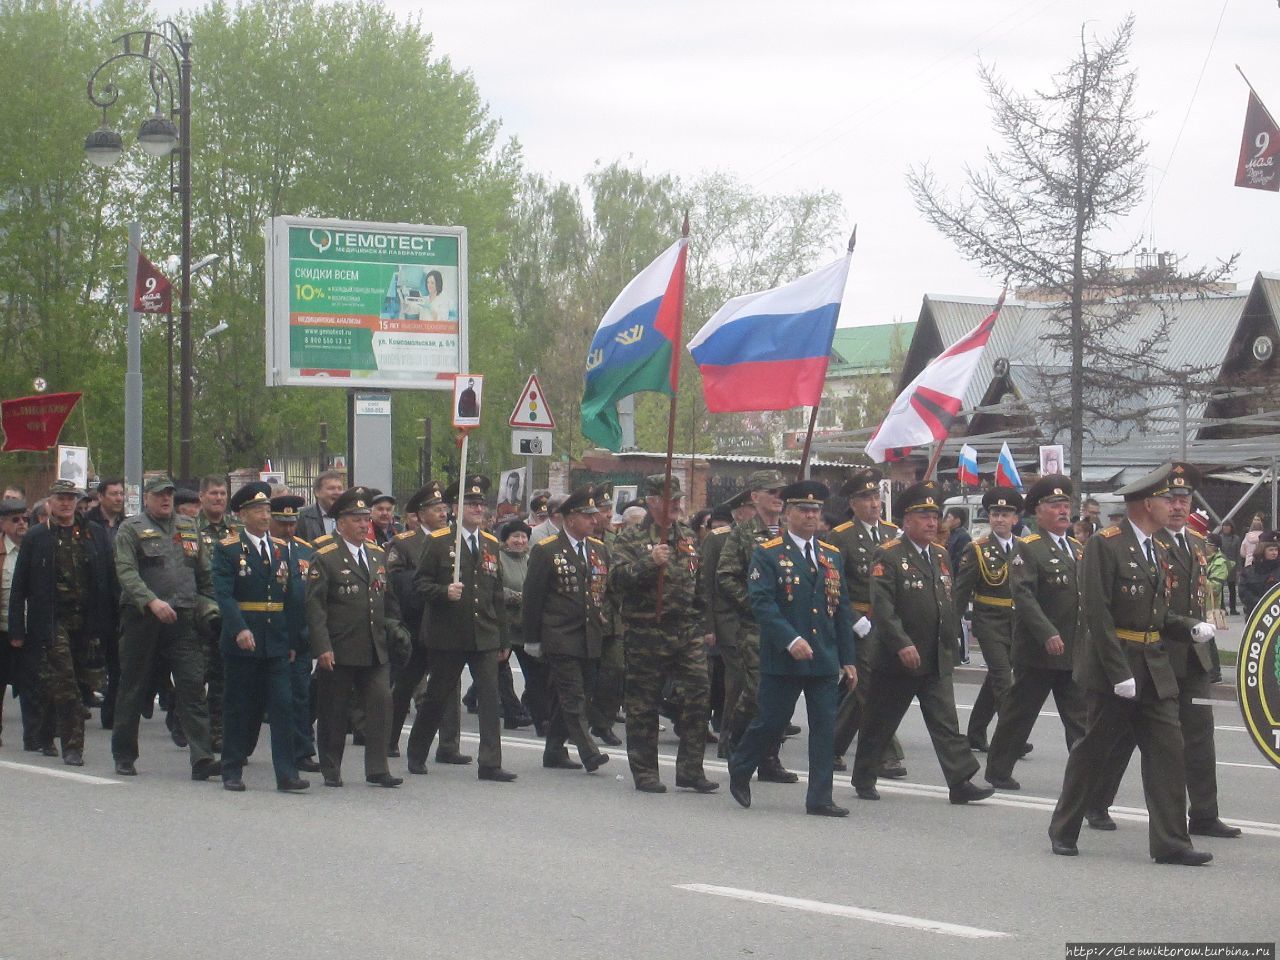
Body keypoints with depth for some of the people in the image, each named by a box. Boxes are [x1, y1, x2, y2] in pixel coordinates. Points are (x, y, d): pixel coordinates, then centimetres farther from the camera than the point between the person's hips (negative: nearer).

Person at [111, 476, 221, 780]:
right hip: (142, 619, -3)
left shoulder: (189, 528, 15)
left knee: (193, 686, -8)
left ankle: (202, 758, -13)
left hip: (183, 619, 3)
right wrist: (152, 601, -25)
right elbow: (126, 572, -13)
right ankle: (124, 755, 19)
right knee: (134, 688, 6)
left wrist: (208, 608, 7)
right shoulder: (131, 529, 0)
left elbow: (205, 574, 18)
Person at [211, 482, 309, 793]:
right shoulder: (227, 549, -3)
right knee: (239, 709, 4)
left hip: (277, 642, 3)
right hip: (241, 641, -3)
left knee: (283, 706, -5)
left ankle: (286, 775, -7)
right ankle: (232, 772, 14)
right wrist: (239, 630, -28)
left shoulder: (282, 548, 11)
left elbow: (294, 598, 12)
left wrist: (293, 641, 7)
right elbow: (224, 594, -14)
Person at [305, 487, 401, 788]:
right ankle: (331, 771, 14)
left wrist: (390, 631, 14)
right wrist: (322, 647, -17)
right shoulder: (324, 558, -6)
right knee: (334, 712, 3)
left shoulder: (378, 554, 14)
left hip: (374, 650, 5)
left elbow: (388, 599, 22)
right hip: (338, 651, -5)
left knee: (381, 704, -4)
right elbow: (314, 605, -10)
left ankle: (377, 769, 1)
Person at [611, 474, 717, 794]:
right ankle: (645, 773, 11)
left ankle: (690, 768, 4)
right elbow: (618, 580, -15)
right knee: (643, 705, 2)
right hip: (646, 633, -4)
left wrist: (705, 625, 18)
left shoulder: (688, 537, 15)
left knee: (699, 695, -4)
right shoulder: (630, 539, -1)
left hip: (688, 632, 4)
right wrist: (649, 562, -27)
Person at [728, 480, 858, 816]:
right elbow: (762, 603, -13)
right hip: (782, 659, -4)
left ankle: (819, 798, 3)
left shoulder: (832, 556, 13)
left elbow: (842, 609, 15)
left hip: (825, 660, 4)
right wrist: (790, 640, -24)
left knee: (825, 728, 0)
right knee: (771, 722, 3)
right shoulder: (768, 554, -3)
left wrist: (848, 659, 10)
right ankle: (739, 770, 28)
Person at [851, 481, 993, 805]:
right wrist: (902, 645, -25)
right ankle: (863, 779, 20)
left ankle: (960, 783, -6)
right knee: (880, 723, 7)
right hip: (897, 662, -5)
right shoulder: (889, 556, -10)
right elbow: (882, 606, -18)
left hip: (937, 661, 6)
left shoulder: (941, 556, 13)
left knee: (947, 724, -2)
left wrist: (951, 647, 16)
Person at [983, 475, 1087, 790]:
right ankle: (998, 772, 16)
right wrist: (1048, 634, -26)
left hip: (1076, 653, 6)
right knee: (1018, 714, 4)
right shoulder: (1028, 549, -8)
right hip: (1037, 654, -6)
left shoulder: (1079, 549, 15)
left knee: (1081, 717, 2)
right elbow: (1024, 595, -18)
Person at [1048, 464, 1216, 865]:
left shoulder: (1159, 550, 14)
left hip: (1154, 667, 7)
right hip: (1114, 664, -7)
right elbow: (1097, 611, -17)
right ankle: (1063, 832, 17)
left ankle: (1170, 842, 1)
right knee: (1093, 751, 3)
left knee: (1168, 751, 0)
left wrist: (1191, 625, 2)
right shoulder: (1105, 545, -12)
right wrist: (1119, 673, -20)